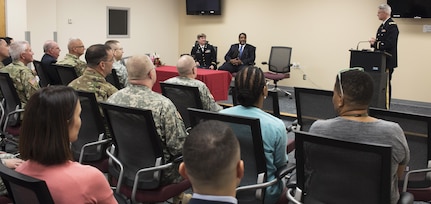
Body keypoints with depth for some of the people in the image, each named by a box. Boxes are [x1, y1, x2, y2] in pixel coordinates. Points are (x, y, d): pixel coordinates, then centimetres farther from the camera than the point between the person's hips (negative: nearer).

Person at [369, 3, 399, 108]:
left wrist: (376, 43, -18)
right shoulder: (382, 26, 16)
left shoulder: (392, 26, -15)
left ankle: (386, 106, 2)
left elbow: (389, 44, -23)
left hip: (387, 60, -10)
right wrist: (374, 42, 2)